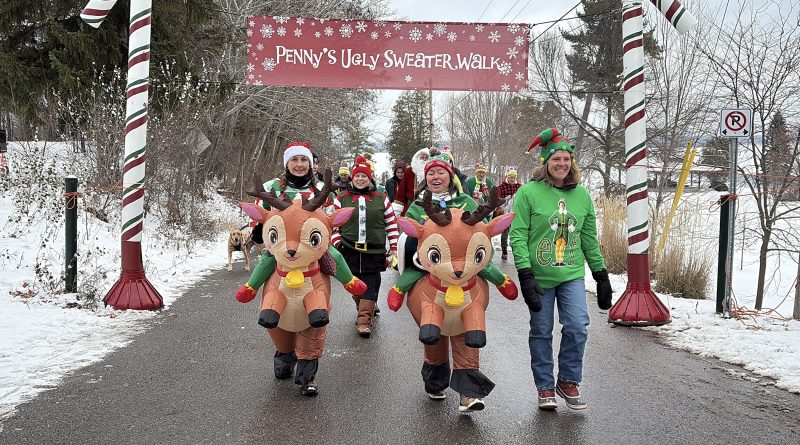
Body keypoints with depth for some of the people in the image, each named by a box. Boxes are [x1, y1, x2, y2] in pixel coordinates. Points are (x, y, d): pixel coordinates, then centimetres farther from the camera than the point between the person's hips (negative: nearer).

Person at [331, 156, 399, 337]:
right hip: (350, 250, 1)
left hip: (374, 251, -1)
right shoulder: (341, 198, 6)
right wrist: (337, 244, -3)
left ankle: (364, 321, -6)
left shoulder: (381, 198, 6)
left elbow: (391, 224, 8)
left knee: (370, 285, -5)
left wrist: (394, 248, 4)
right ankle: (368, 309, 29)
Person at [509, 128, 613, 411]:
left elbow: (590, 239, 12)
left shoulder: (581, 195, 7)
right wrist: (525, 276, -17)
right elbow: (518, 236, -10)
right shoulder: (528, 193, -7)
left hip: (572, 275, 3)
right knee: (541, 332, 7)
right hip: (540, 276, -3)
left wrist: (602, 276, 12)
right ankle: (545, 388, 23)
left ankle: (569, 381, 13)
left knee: (577, 327, -9)